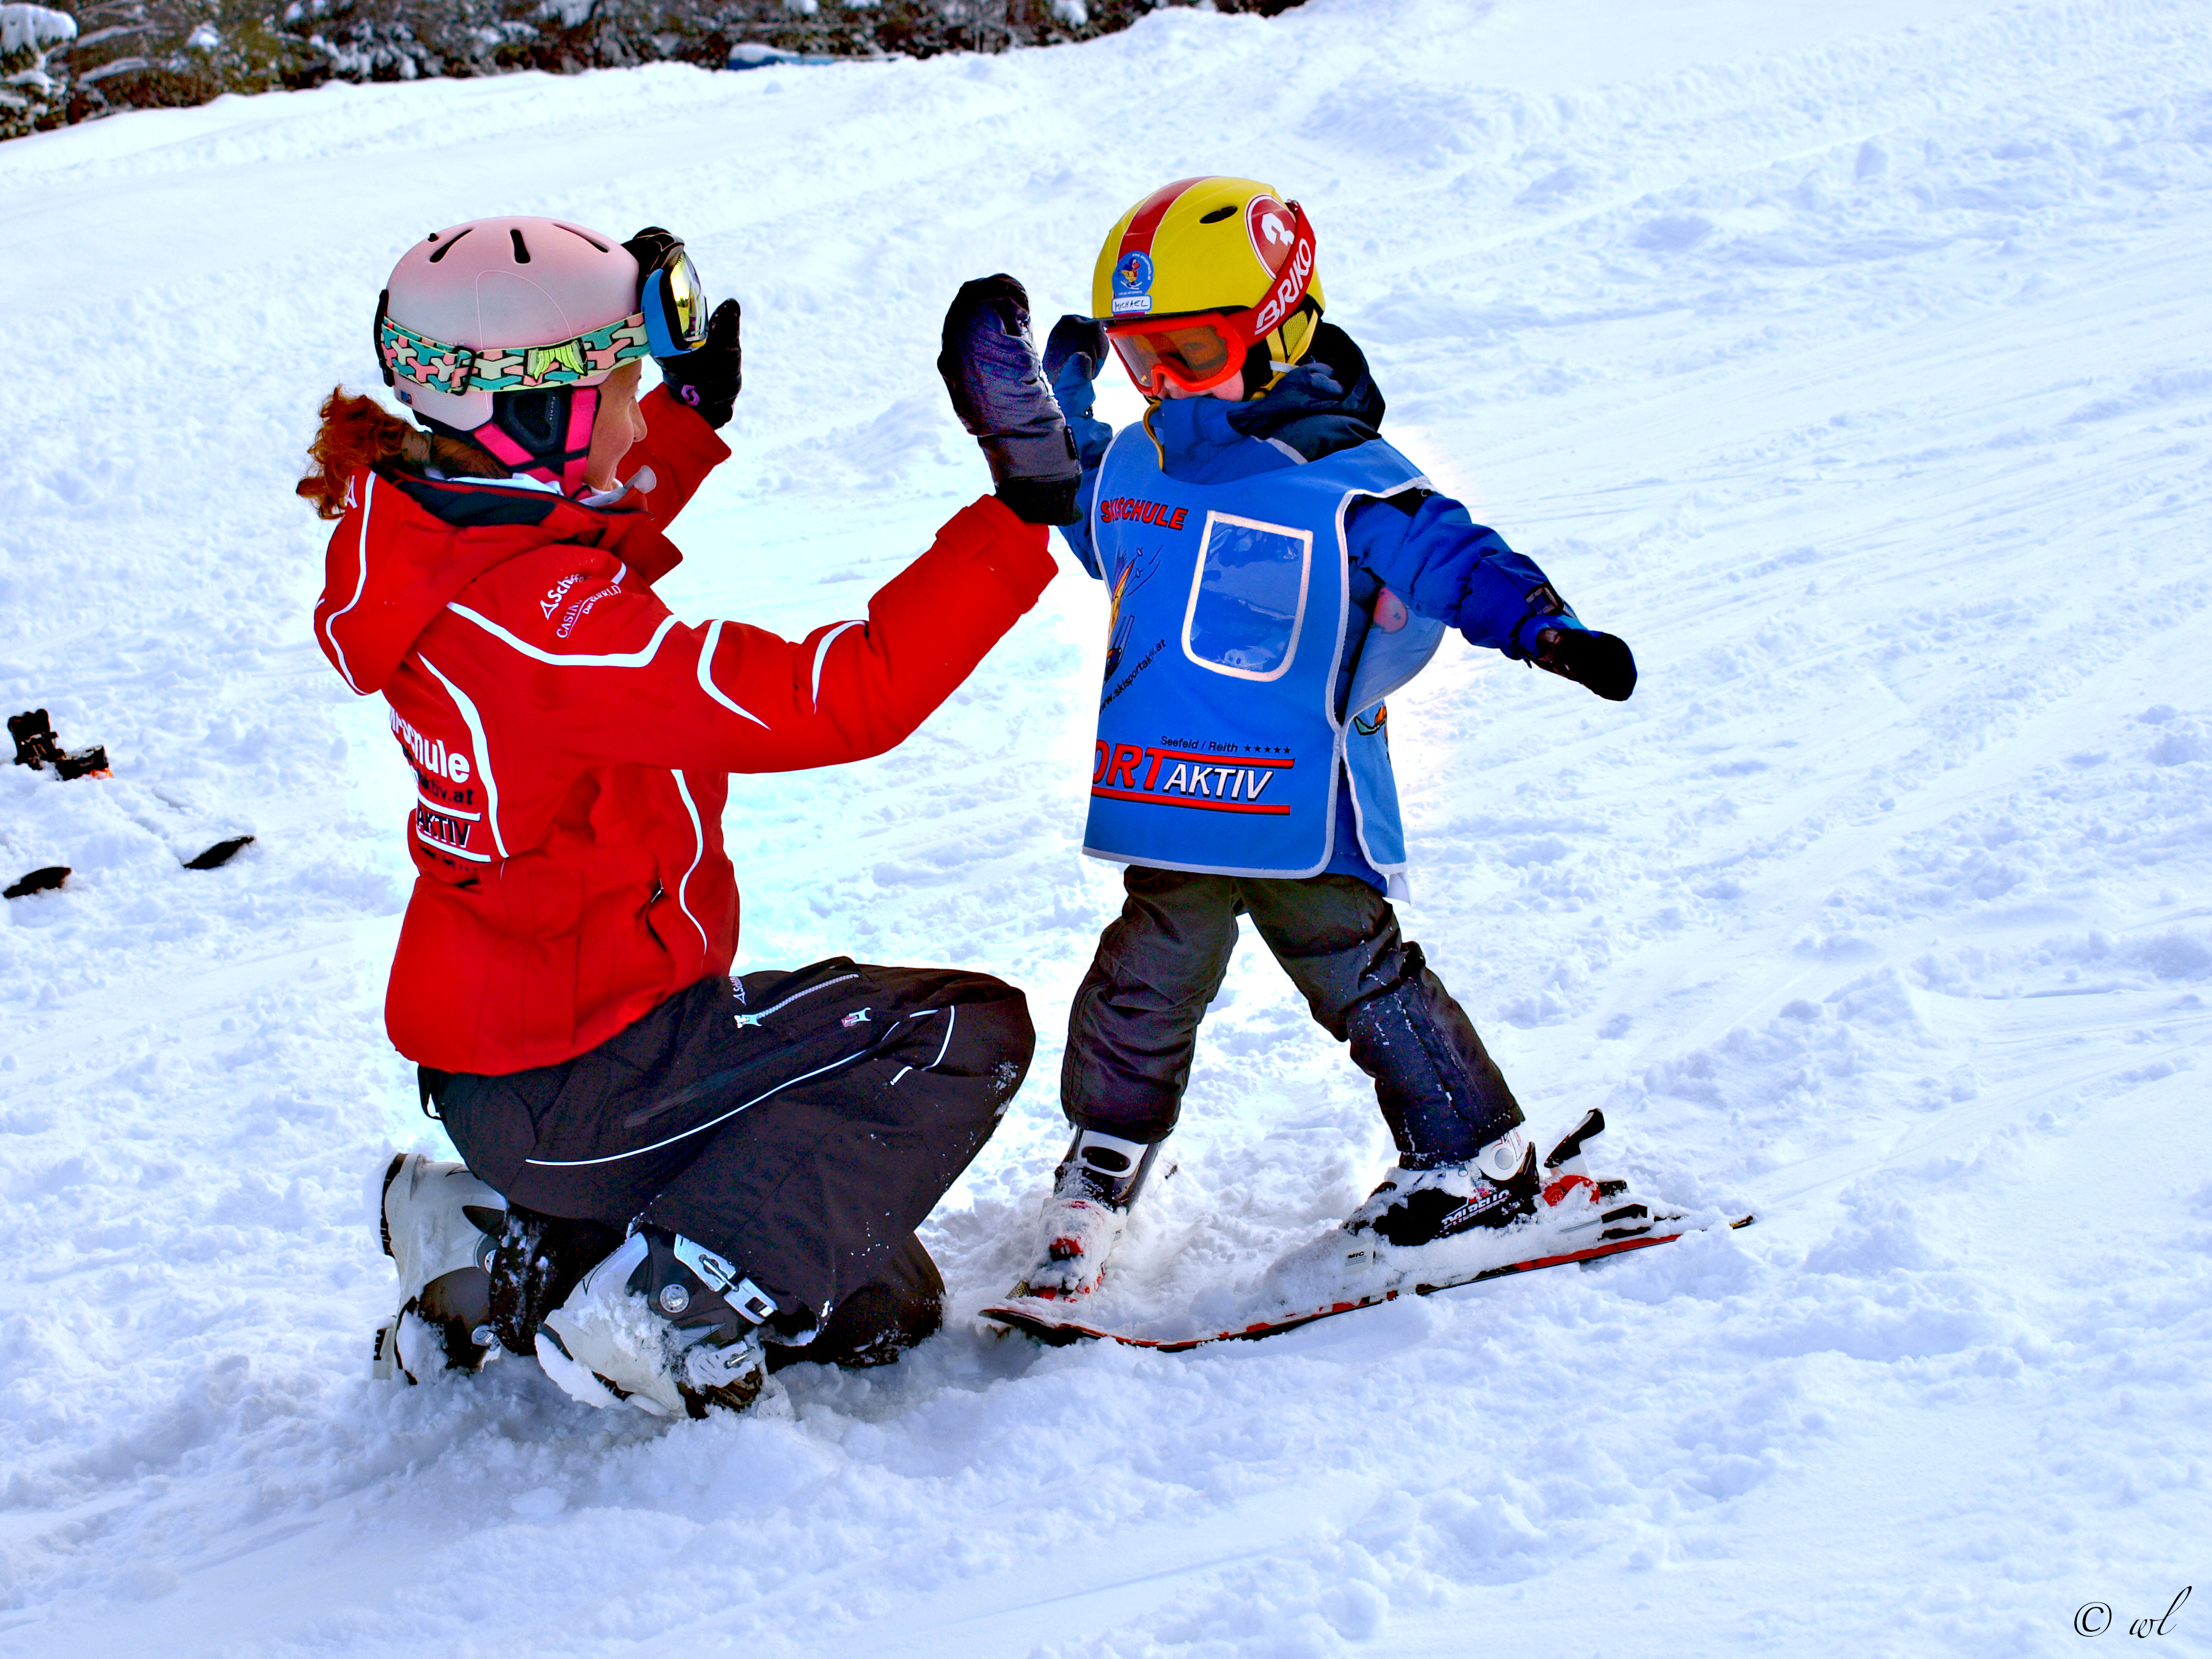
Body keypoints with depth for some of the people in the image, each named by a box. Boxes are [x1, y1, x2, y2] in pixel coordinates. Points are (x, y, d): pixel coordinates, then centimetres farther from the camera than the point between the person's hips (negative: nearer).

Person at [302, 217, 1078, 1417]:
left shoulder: (427, 531, 0)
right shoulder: (534, 625, -30)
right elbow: (840, 699, -32)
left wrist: (690, 411, 21)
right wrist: (1020, 515, -29)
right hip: (568, 1081, -10)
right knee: (967, 1032, -7)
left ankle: (515, 1250, 16)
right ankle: (659, 1314, -8)